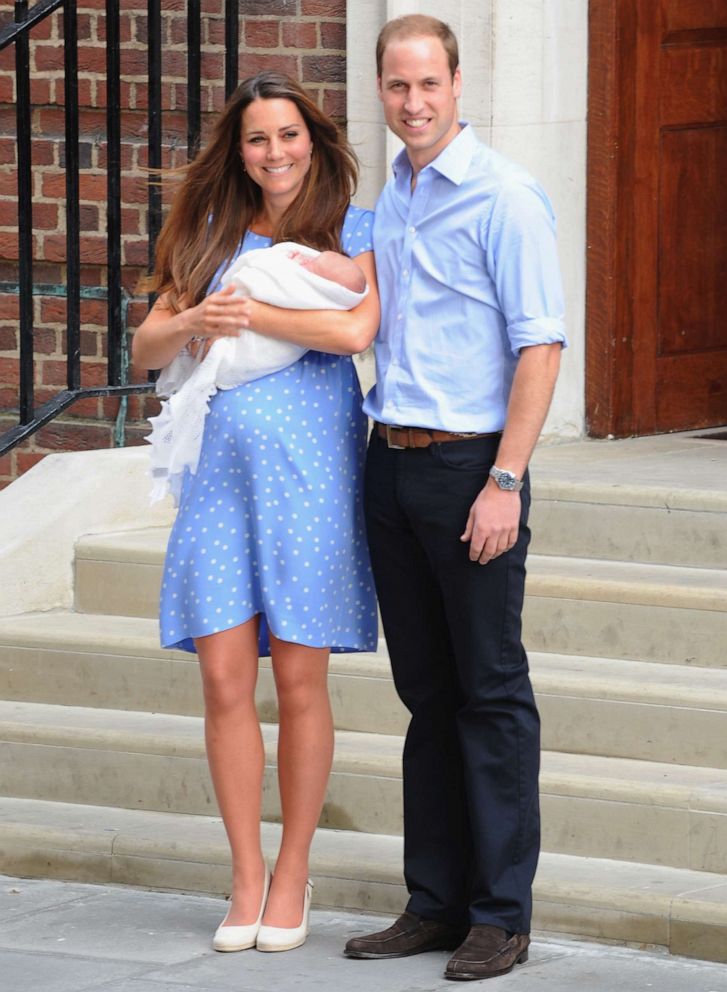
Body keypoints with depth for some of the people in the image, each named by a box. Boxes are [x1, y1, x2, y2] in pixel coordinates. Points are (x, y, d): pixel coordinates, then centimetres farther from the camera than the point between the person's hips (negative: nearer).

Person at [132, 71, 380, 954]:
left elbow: (354, 329, -14)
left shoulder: (352, 232, 4)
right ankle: (246, 876, 7)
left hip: (308, 467, -3)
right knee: (224, 680, -2)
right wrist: (189, 324, -9)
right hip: (221, 469, 3)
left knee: (299, 682, 0)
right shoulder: (216, 235, 16)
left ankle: (293, 873, 12)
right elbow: (146, 347, 14)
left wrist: (243, 311, -8)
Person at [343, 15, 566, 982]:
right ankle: (436, 902, 16)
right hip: (392, 464, 7)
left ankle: (501, 915, 1)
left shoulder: (503, 195, -10)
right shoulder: (386, 202, 13)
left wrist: (504, 482, -18)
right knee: (426, 692, 11)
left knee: (491, 692, -2)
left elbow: (540, 347, -13)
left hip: (469, 463, -7)